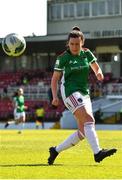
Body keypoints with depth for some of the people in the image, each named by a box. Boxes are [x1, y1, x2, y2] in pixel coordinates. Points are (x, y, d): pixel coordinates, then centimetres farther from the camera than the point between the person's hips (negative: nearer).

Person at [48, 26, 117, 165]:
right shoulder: (63, 58, -5)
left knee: (83, 132, 3)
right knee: (89, 120, -27)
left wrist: (99, 73, -4)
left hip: (84, 93, 6)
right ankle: (97, 152, -39)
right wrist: (55, 97, -12)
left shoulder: (87, 54, 7)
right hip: (70, 92, -6)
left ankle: (56, 150, 17)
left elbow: (96, 68, 20)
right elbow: (55, 79, 1)